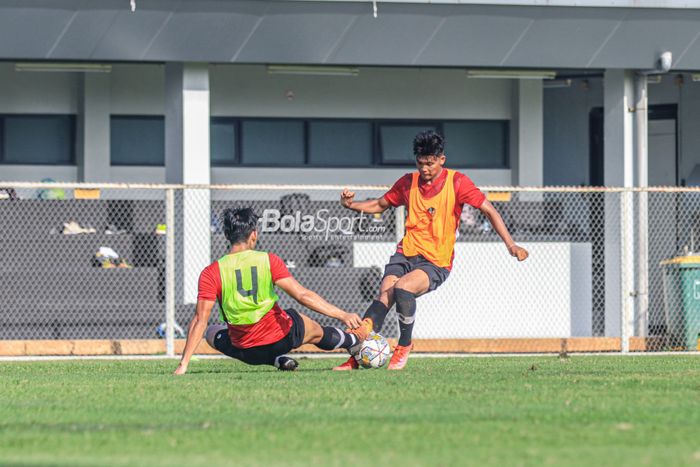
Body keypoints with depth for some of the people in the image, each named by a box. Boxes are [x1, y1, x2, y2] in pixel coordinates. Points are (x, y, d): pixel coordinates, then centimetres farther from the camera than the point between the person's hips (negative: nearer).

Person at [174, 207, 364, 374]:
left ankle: (277, 360, 15)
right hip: (282, 337, 1)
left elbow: (200, 320, -15)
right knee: (317, 331, 30)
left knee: (212, 332, 30)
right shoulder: (269, 260, -13)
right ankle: (356, 342, 56)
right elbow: (302, 295, -16)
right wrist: (343, 315, -11)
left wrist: (183, 364, -11)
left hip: (247, 352, -1)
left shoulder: (211, 274, -13)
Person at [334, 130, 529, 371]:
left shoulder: (456, 182, -4)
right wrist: (351, 205, 2)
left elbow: (489, 211, -2)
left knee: (402, 287, -31)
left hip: (436, 263, -3)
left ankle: (404, 346, -9)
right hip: (406, 254, 4)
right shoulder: (408, 182, 8)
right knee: (385, 294, -23)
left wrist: (511, 245, -10)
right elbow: (380, 205, 22)